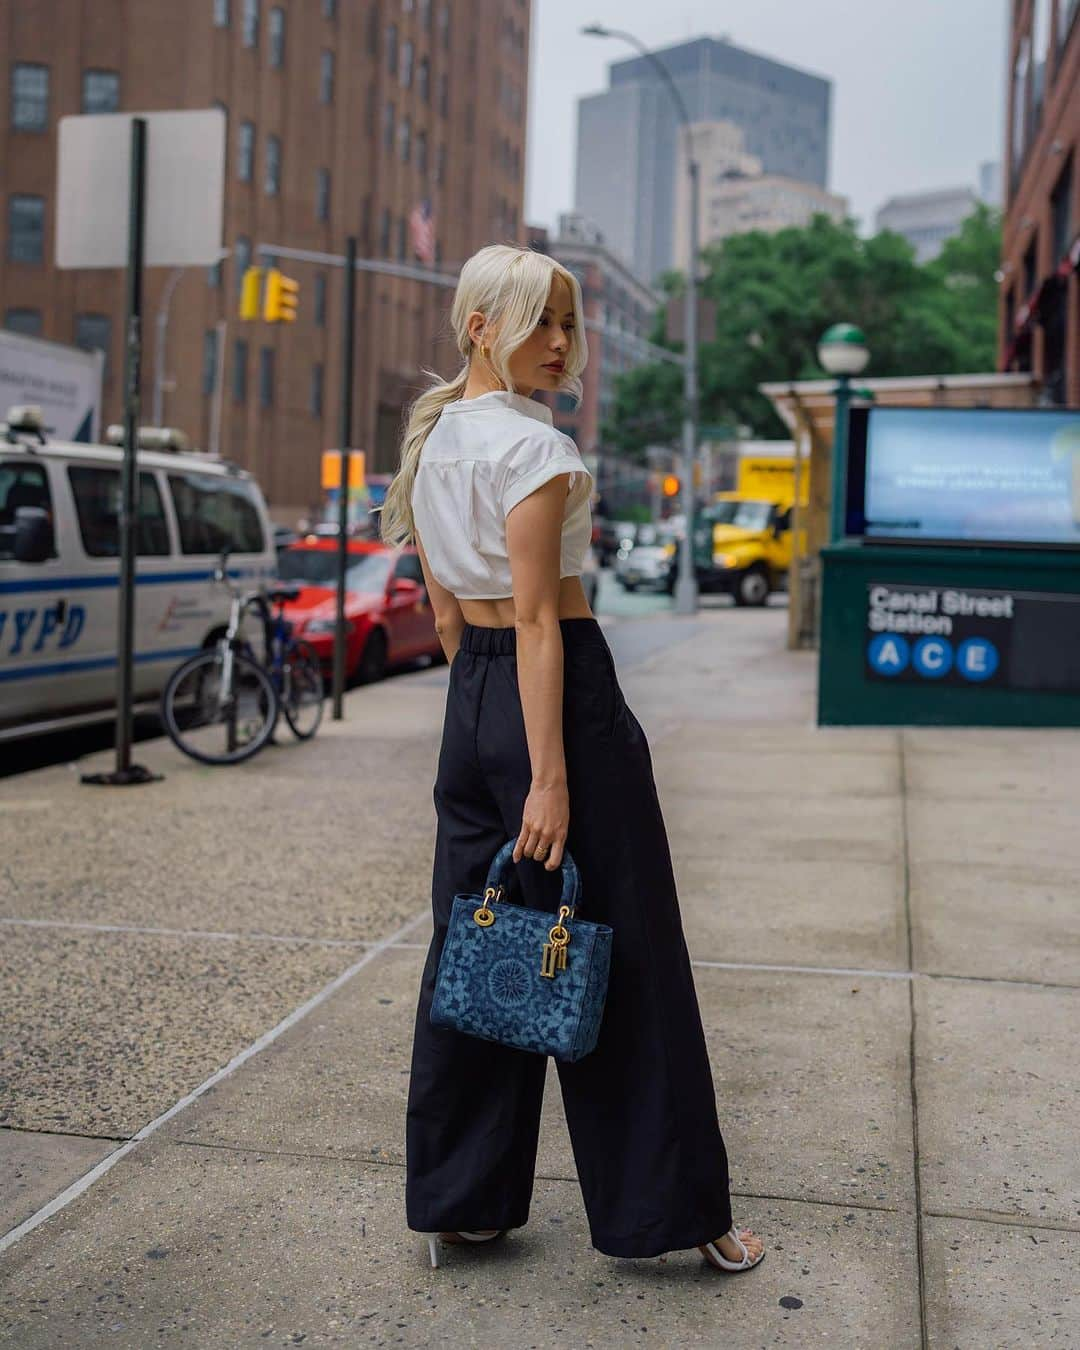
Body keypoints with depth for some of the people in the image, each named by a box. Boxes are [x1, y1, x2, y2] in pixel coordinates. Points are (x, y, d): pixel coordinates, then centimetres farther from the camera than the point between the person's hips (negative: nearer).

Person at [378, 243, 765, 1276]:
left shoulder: (429, 442, 12)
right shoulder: (531, 445, -14)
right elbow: (537, 619, -20)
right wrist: (549, 775, -21)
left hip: (469, 694, 9)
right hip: (559, 690, -9)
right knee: (621, 955, 2)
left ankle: (458, 1199, 20)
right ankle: (664, 1208, 13)